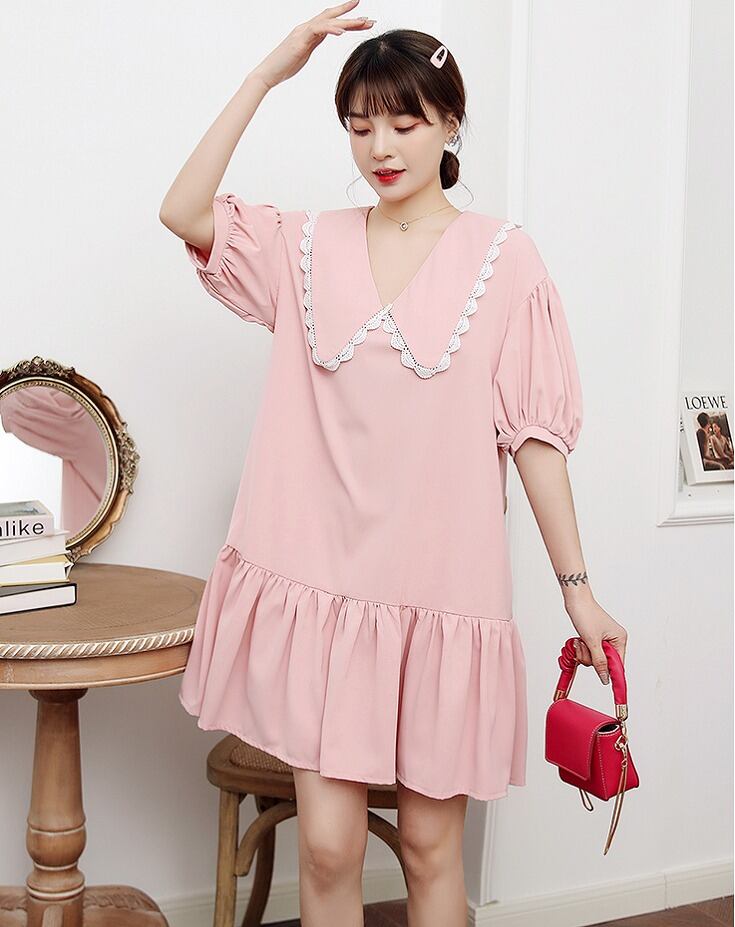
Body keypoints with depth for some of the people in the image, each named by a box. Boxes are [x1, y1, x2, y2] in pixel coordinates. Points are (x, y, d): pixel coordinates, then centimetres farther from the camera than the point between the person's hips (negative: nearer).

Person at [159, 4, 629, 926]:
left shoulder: (503, 256, -1)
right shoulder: (311, 244, 6)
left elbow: (533, 431, -1)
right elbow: (184, 212, -9)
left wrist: (577, 589, -2)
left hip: (443, 589, -1)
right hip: (319, 581, 2)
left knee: (430, 843, 11)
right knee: (327, 844, 4)